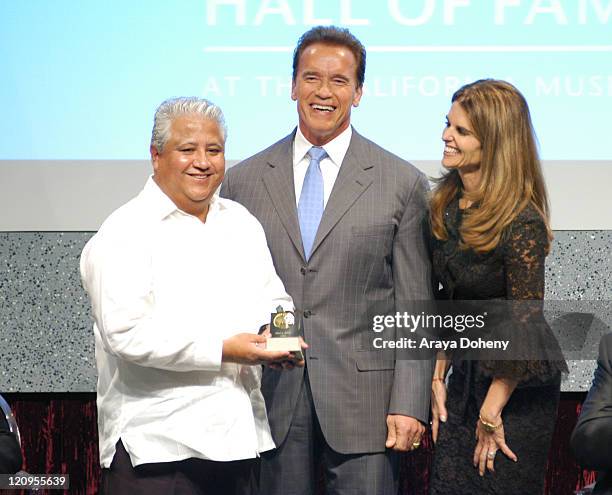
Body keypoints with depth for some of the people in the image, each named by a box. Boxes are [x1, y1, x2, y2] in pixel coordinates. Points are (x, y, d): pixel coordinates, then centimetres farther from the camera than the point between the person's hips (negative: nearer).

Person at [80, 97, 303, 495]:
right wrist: (222, 350, -19)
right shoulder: (126, 234, -7)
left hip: (236, 432, 6)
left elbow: (273, 299, 19)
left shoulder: (242, 223, 16)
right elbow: (127, 334, -17)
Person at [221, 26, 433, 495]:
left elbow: (415, 309, 0)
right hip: (271, 399, 2)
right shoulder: (243, 181, 7)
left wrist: (409, 404, -6)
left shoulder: (403, 183, 2)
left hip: (363, 400, -2)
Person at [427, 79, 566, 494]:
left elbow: (525, 325, -20)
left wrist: (492, 414, -16)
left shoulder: (521, 223, -22)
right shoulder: (446, 206, 2)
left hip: (518, 386, -7)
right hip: (467, 374, 7)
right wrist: (438, 377, 7)